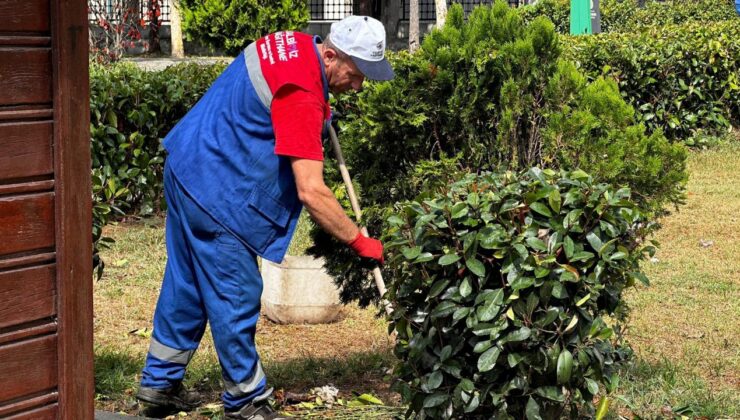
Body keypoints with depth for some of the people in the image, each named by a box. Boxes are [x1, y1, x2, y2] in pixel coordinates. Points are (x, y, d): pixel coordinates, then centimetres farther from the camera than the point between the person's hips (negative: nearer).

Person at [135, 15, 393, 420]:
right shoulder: (302, 97, -26)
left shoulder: (293, 43, 2)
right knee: (236, 295, -1)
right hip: (215, 188, -10)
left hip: (187, 168, 10)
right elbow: (311, 193, -29)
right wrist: (359, 242, -20)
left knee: (188, 281, 18)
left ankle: (159, 381, 29)